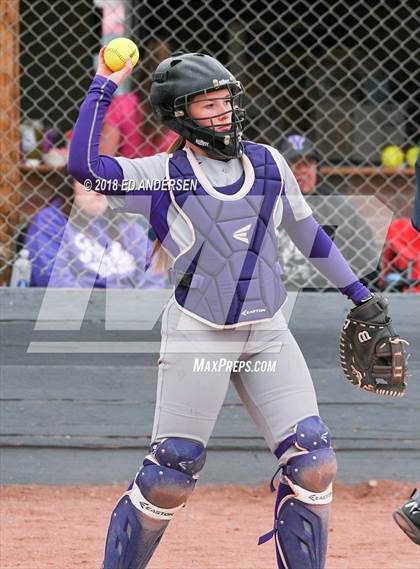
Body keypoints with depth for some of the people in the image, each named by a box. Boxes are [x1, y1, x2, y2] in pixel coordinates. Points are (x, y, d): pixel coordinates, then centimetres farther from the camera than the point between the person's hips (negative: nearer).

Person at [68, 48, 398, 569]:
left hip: (268, 333, 4)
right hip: (197, 337, -4)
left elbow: (307, 232, 21)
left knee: (314, 467, -4)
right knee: (169, 481, -5)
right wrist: (104, 86, -17)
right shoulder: (162, 175, -4)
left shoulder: (267, 163, 9)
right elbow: (84, 165, -19)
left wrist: (357, 292, 24)